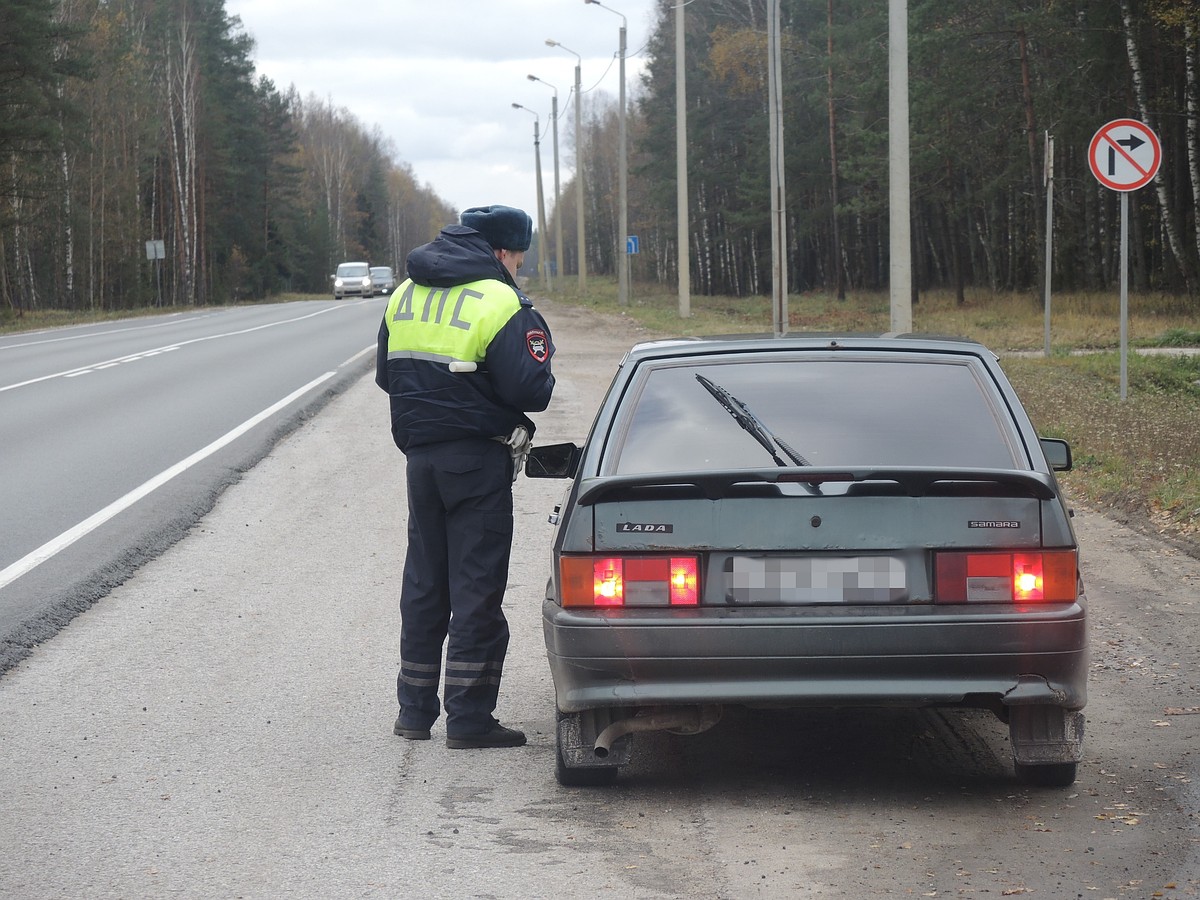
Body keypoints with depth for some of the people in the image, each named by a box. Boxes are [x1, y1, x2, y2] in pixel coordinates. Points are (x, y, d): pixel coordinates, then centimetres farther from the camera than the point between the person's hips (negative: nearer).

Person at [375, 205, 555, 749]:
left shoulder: (404, 295, 9)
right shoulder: (499, 303, -13)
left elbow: (385, 376, 15)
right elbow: (529, 392, -17)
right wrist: (538, 358, 3)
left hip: (420, 456, 6)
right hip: (478, 459, -6)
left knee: (423, 581, 15)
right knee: (477, 587, -1)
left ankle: (415, 709, 20)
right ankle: (468, 717, -2)